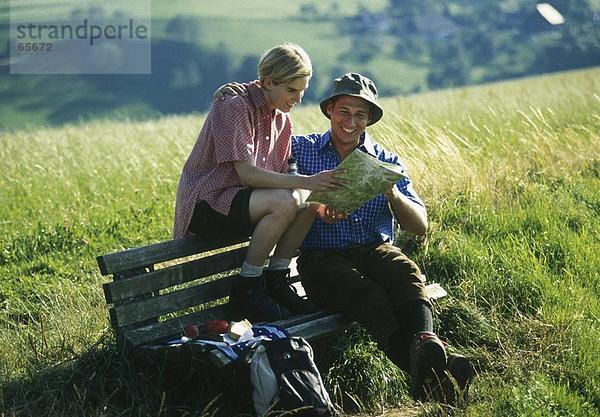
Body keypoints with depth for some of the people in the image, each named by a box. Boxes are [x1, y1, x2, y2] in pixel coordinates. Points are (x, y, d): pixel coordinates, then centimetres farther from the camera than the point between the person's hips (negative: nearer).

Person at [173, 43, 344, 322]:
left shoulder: (281, 118, 8)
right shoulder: (234, 106, -18)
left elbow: (279, 175, 4)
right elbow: (247, 173, -25)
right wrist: (305, 181, -32)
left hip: (237, 199, 8)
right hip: (205, 203, -8)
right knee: (284, 202, -29)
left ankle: (276, 281, -4)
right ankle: (246, 288, -17)